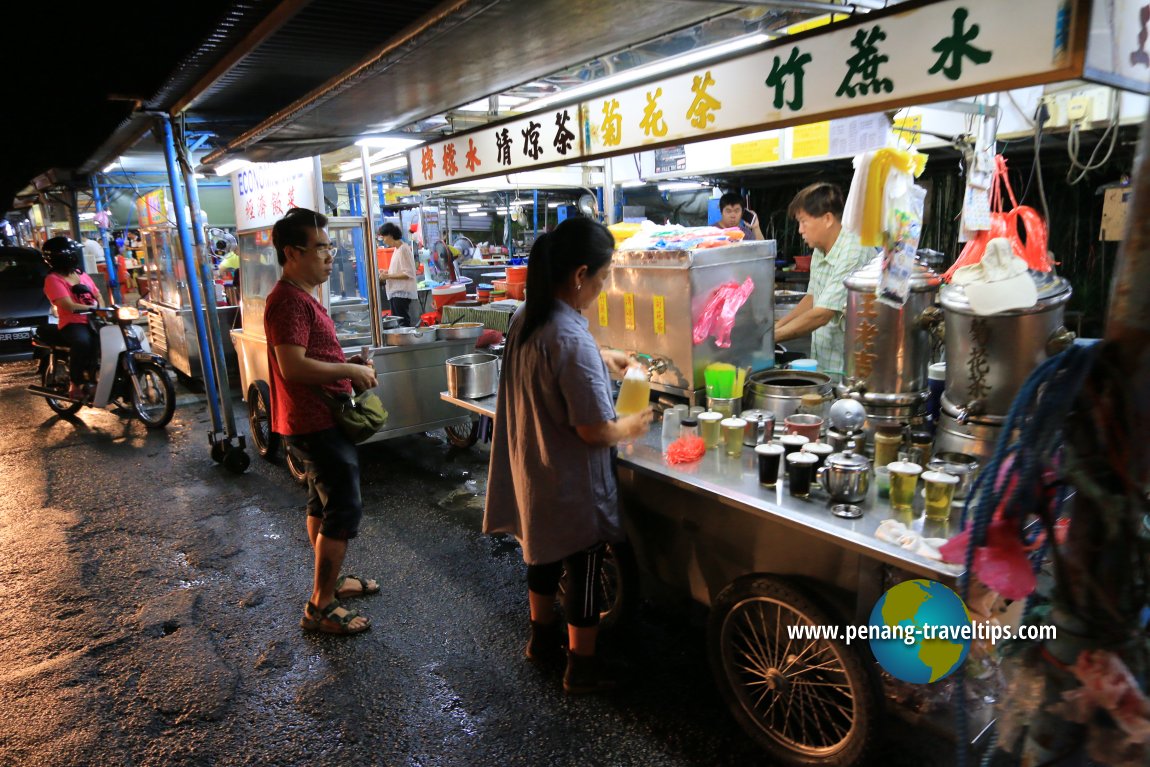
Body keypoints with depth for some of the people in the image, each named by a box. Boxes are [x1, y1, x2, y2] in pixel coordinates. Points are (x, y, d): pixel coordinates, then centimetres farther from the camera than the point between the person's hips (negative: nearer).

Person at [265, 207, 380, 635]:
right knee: (344, 512, -5)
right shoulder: (288, 300, -20)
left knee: (322, 502, 20)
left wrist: (351, 368, 5)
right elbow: (293, 366, -28)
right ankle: (320, 607, 6)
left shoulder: (301, 296, 14)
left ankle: (329, 581, 36)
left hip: (317, 420, 11)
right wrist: (351, 370, -19)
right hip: (317, 424, -11)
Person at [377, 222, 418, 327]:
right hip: (395, 291, 9)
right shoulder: (397, 249, 14)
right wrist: (387, 272, 9)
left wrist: (388, 276, -15)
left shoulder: (403, 249, -14)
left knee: (403, 323, -8)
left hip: (401, 292, -9)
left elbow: (407, 274, -18)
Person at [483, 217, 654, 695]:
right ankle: (582, 668, 29)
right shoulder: (572, 340, -30)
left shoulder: (526, 318, -3)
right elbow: (594, 430, -25)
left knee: (545, 556, 26)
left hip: (532, 471, 8)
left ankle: (542, 638, 46)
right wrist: (630, 428, -6)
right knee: (584, 572, 11)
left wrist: (601, 359, 14)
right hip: (571, 484, -8)